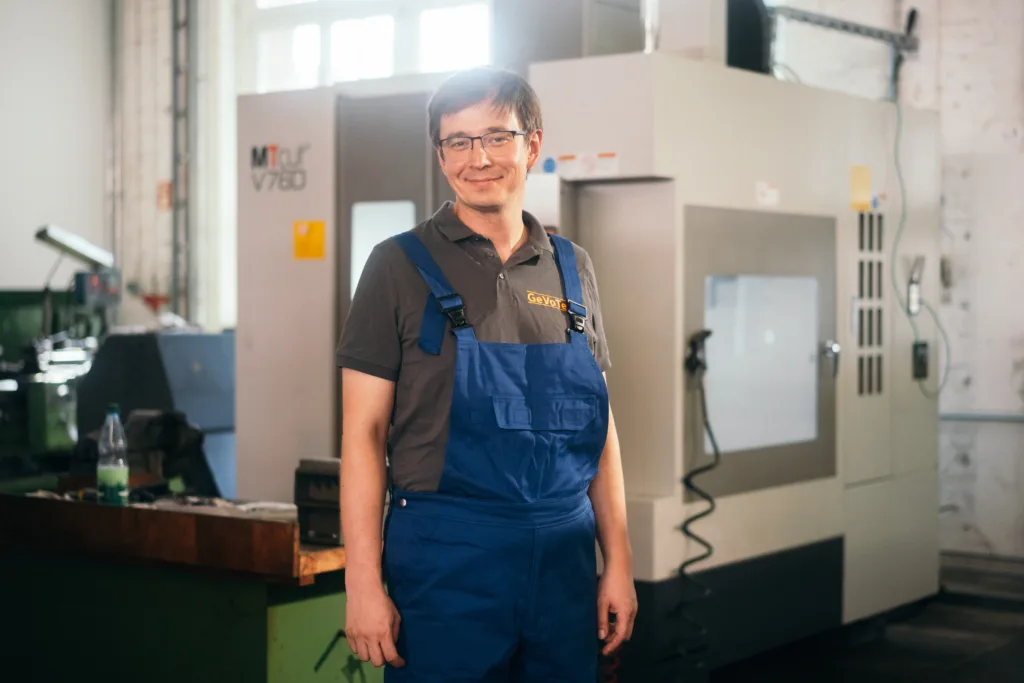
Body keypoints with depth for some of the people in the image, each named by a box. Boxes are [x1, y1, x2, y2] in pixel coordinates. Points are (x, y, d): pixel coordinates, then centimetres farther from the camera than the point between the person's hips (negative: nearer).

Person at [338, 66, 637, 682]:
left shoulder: (572, 269, 9)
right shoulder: (400, 266, -2)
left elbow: (600, 425, 13)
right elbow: (364, 430, -4)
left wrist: (619, 561, 8)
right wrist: (364, 582, -10)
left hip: (564, 560, 4)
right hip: (443, 559, -3)